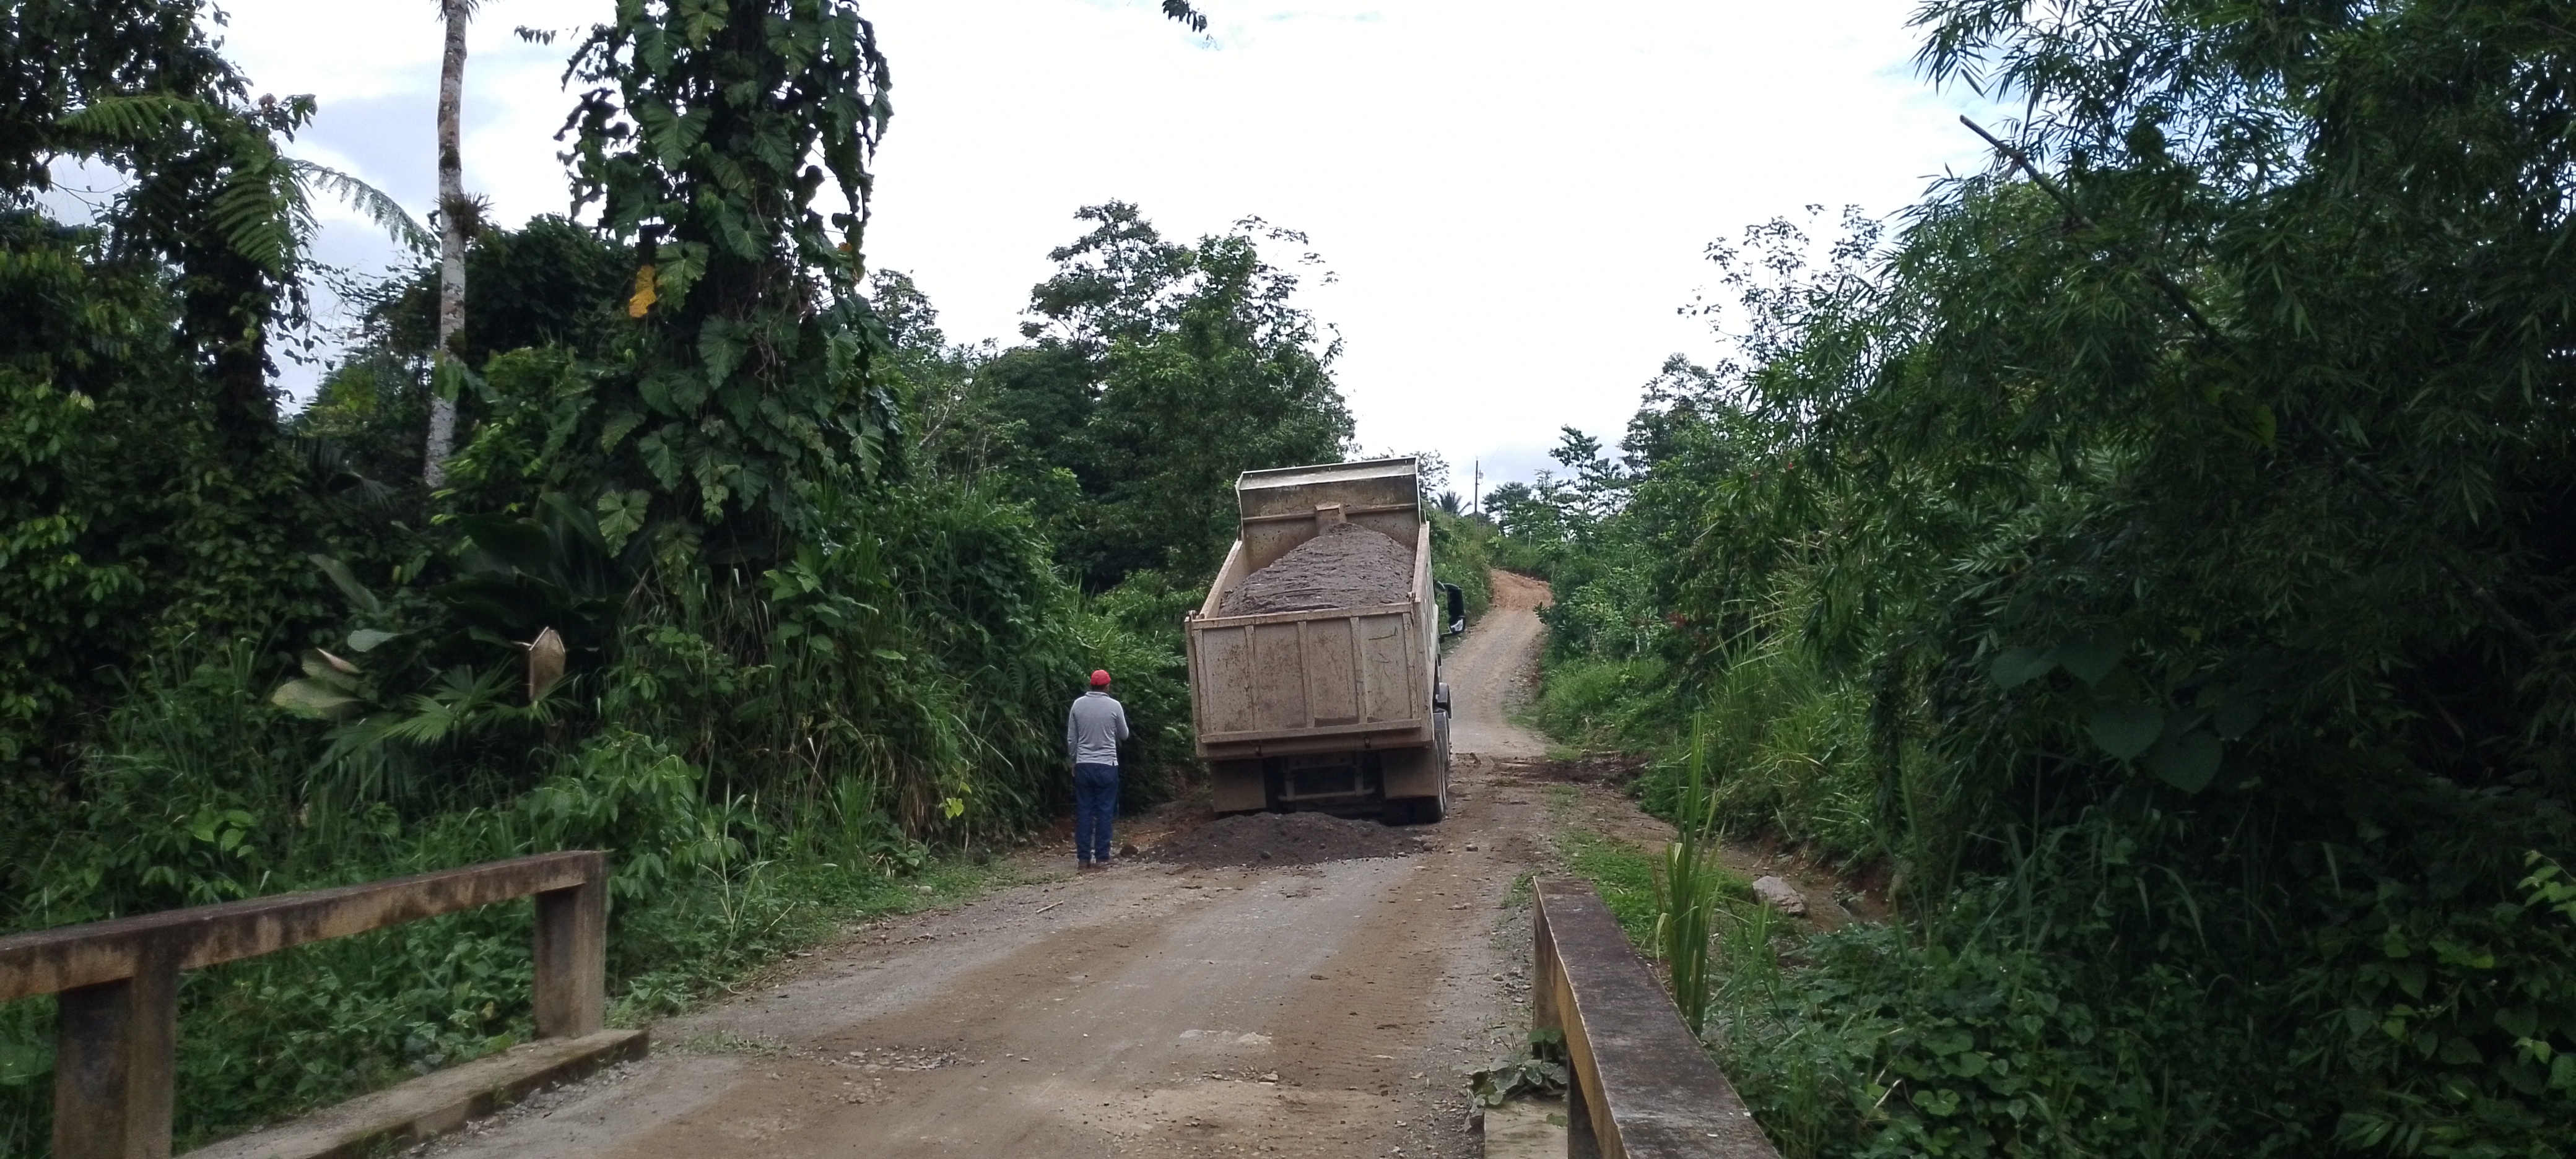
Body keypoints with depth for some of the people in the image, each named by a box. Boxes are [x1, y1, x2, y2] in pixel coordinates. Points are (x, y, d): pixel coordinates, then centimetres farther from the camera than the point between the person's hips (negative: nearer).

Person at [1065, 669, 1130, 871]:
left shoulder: (1078, 704, 0)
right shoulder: (1114, 706, -6)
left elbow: (1071, 738, 6)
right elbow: (1124, 735, 7)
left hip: (1083, 765, 2)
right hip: (1107, 765, -2)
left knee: (1083, 812, 6)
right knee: (1104, 812, 2)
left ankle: (1083, 858, 6)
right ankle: (1101, 858, 0)